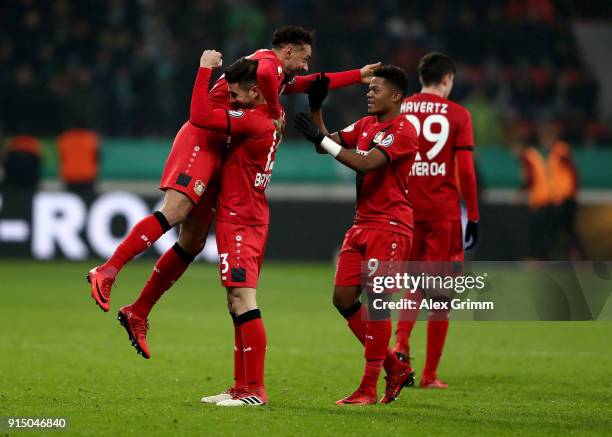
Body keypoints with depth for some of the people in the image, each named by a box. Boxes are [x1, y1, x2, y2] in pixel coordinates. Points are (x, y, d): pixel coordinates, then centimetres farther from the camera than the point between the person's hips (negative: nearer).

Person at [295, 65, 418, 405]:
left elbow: (365, 163, -24)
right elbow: (327, 144, 14)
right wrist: (316, 109, 3)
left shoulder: (402, 131, -13)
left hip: (390, 227, -9)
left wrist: (321, 138, -22)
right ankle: (394, 368, 16)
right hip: (362, 224, 9)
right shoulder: (365, 125, 15)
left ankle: (369, 389, -8)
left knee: (375, 301, -11)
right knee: (343, 298, 4)